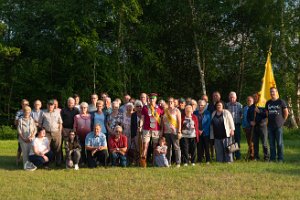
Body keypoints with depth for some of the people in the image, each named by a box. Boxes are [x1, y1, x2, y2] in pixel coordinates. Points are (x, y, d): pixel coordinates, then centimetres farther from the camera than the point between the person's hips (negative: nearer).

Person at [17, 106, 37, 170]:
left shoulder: (32, 120, 8)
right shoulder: (20, 120, 1)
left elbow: (35, 130, 5)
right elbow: (19, 131, -2)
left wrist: (31, 137, -10)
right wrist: (24, 139, -9)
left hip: (31, 139, 2)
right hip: (23, 139, -2)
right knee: (25, 153, -2)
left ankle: (31, 165, 7)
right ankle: (26, 166, 3)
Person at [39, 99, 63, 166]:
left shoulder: (57, 113, 12)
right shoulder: (44, 113, 6)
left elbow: (60, 123, 13)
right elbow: (40, 123, 9)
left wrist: (60, 132, 5)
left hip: (56, 133, 1)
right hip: (47, 133, -1)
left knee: (57, 148, 2)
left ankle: (58, 163, 8)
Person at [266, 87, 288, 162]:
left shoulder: (281, 102, -3)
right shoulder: (268, 103, 12)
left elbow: (286, 113, 3)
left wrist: (282, 121, 5)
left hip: (279, 126, -5)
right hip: (270, 125, 5)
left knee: (279, 143, -2)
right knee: (271, 143, 7)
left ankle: (280, 158, 4)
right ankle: (272, 158, 13)